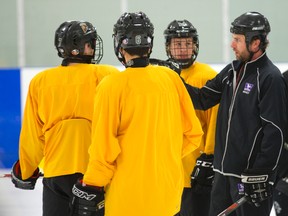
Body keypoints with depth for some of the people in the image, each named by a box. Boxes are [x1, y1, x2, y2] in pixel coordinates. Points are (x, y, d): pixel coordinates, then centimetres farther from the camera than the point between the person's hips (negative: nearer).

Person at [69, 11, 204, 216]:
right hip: (168, 192, 5)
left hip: (127, 195, -5)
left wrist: (91, 188, -3)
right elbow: (193, 134, 6)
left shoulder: (112, 86, -13)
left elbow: (104, 148, -13)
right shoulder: (171, 78, 1)